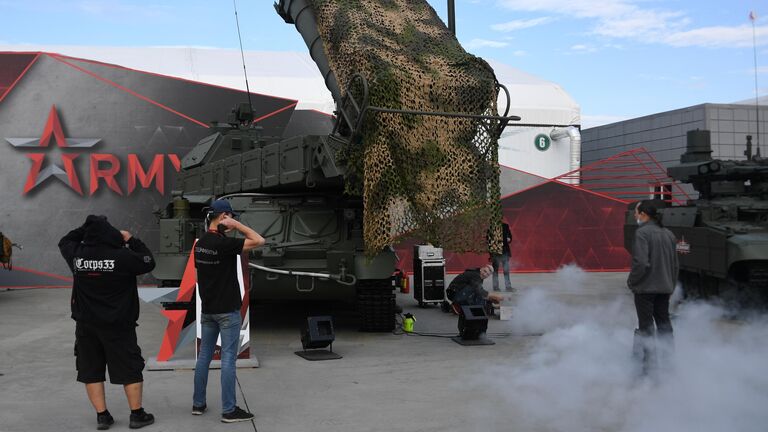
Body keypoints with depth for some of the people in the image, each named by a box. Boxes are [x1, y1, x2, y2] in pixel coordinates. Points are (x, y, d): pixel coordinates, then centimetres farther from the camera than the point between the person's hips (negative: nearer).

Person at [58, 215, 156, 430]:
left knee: (91, 370, 14)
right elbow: (148, 263, -2)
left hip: (86, 323, 4)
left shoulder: (76, 254, -5)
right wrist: (132, 241, 5)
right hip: (117, 324, -3)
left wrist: (86, 227, 12)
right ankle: (137, 414, 13)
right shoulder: (122, 256, -17)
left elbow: (64, 241, 17)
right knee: (130, 369, 7)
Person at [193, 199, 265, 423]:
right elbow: (259, 241, -20)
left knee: (204, 356, 13)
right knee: (228, 358, -3)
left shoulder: (200, 244, 7)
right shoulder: (224, 243, -18)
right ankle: (229, 410, 1)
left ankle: (198, 403, 20)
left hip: (207, 310, 8)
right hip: (227, 311, -8)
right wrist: (236, 225, -12)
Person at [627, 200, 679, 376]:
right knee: (664, 325, 16)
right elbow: (676, 264, 13)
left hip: (645, 288, -7)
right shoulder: (668, 234, 9)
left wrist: (631, 281, -8)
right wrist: (671, 284, 21)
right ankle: (669, 362, 23)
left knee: (646, 327, 0)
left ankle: (650, 366, 3)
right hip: (665, 288, 7)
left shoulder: (642, 233, -15)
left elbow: (641, 263, -22)